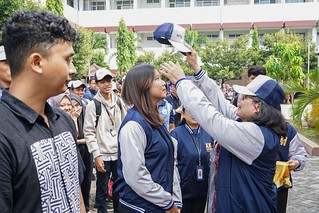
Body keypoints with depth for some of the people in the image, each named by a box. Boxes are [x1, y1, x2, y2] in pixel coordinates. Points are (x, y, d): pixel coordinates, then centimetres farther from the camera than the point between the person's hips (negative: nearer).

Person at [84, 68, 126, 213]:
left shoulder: (119, 102, 7)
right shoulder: (93, 105, -7)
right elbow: (89, 132, -9)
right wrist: (96, 155, -14)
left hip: (119, 153, 4)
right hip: (103, 155, -4)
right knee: (102, 190, 6)